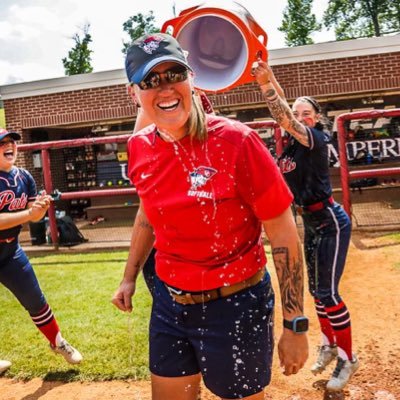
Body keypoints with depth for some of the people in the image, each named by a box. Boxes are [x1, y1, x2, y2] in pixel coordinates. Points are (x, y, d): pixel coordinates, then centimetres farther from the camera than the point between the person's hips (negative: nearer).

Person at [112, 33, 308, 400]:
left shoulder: (236, 141, -19)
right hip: (168, 304, 6)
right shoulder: (140, 148, -3)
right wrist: (130, 278, 20)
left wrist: (295, 326, -14)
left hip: (235, 306, -5)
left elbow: (284, 236, -15)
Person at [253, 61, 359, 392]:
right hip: (310, 224, 8)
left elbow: (285, 119, -33)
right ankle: (329, 345, 34)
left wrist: (266, 83, -43)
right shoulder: (292, 144, 6)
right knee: (316, 290, 15)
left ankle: (348, 359, 12)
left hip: (331, 223, -8)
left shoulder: (316, 139, -19)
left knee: (328, 293, -6)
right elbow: (283, 114, 8)